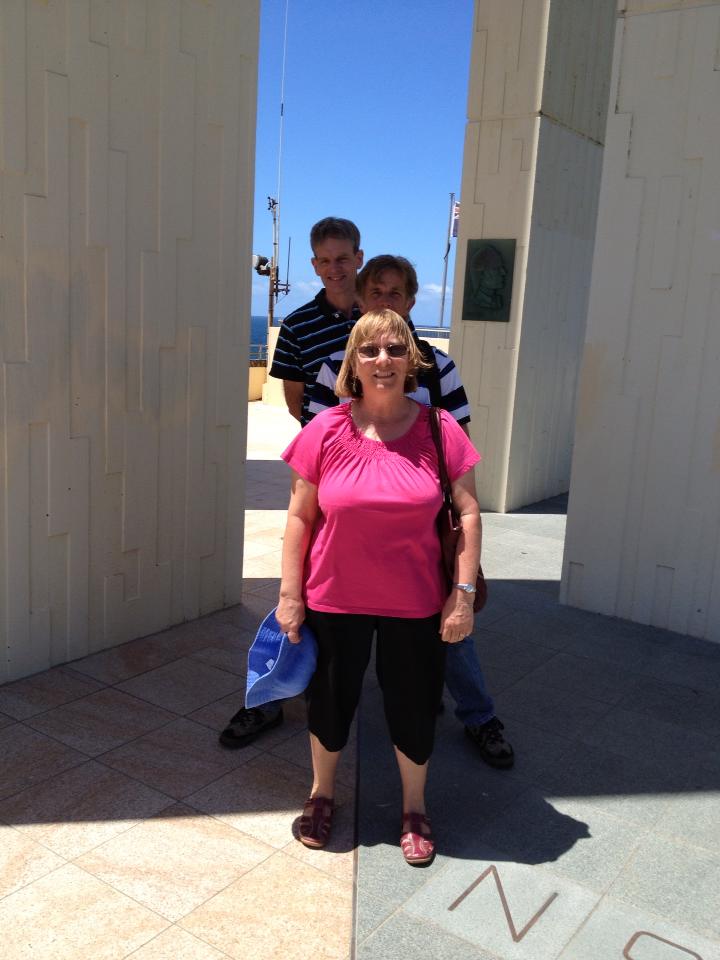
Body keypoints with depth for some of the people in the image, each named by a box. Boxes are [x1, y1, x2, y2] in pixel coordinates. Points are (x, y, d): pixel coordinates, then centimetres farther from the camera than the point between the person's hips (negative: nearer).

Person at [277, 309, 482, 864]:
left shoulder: (439, 430, -8)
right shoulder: (326, 432, -7)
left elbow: (467, 512, -4)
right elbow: (300, 515, -2)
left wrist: (463, 593, -8)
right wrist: (290, 594, -3)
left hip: (415, 604, 0)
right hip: (335, 599, 1)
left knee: (413, 708, 13)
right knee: (331, 700, 17)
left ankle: (415, 808, 39)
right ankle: (322, 794, 44)